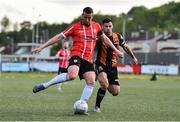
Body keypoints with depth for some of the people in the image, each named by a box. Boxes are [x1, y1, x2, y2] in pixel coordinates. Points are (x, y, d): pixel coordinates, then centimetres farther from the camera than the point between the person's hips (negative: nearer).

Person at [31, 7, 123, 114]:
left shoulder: (96, 26, 15)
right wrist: (42, 47, -2)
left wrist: (116, 50, 31)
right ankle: (44, 85, -21)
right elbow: (59, 37, 1)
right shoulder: (75, 27, 2)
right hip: (77, 56, -5)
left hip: (88, 59, 5)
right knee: (72, 75, -32)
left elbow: (104, 39, 30)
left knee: (91, 82, -11)